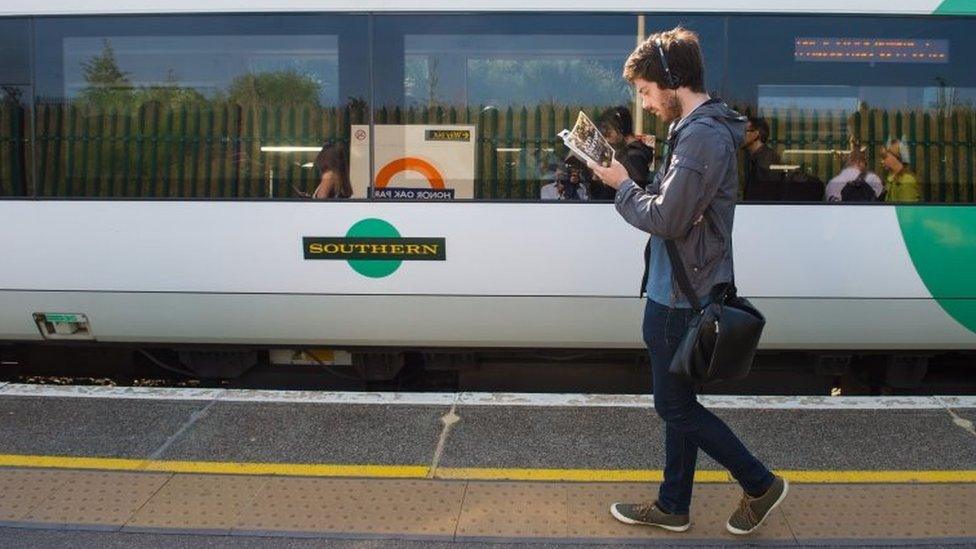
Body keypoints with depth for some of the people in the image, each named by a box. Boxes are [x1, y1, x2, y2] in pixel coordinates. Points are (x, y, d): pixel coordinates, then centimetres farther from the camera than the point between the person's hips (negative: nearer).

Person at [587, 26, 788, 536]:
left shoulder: (701, 135, -21)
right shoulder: (701, 129, 13)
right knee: (677, 403, 17)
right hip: (683, 295, 10)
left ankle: (760, 484, 20)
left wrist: (622, 185, -10)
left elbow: (665, 219, -24)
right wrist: (630, 180, 2)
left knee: (676, 407, 4)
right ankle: (672, 507, 31)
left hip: (681, 300, -10)